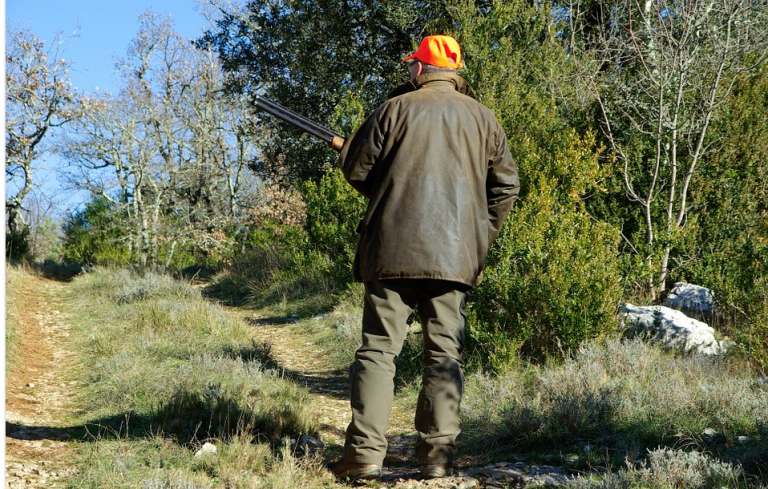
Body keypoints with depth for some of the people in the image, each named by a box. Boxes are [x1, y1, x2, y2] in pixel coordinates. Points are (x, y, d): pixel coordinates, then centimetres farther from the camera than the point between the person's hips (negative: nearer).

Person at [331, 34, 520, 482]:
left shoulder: (396, 109, 0)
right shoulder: (482, 118, 9)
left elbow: (355, 167, 4)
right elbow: (507, 185, 10)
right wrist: (482, 234, 19)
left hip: (393, 247, -2)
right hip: (456, 253, 2)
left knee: (379, 348, 1)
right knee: (445, 353, 6)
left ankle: (365, 453, -4)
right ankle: (439, 454, 4)